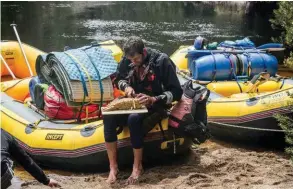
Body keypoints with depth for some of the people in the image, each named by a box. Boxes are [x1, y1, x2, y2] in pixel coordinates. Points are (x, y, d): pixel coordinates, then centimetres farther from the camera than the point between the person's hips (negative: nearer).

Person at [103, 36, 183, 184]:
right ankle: (113, 167, -21)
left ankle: (137, 167, -21)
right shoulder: (127, 60, -2)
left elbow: (176, 92, -15)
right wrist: (126, 87, -9)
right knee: (109, 116, -26)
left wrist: (153, 99, -28)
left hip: (154, 106, -5)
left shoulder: (161, 61, -16)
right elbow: (118, 79, 15)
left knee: (134, 119, -37)